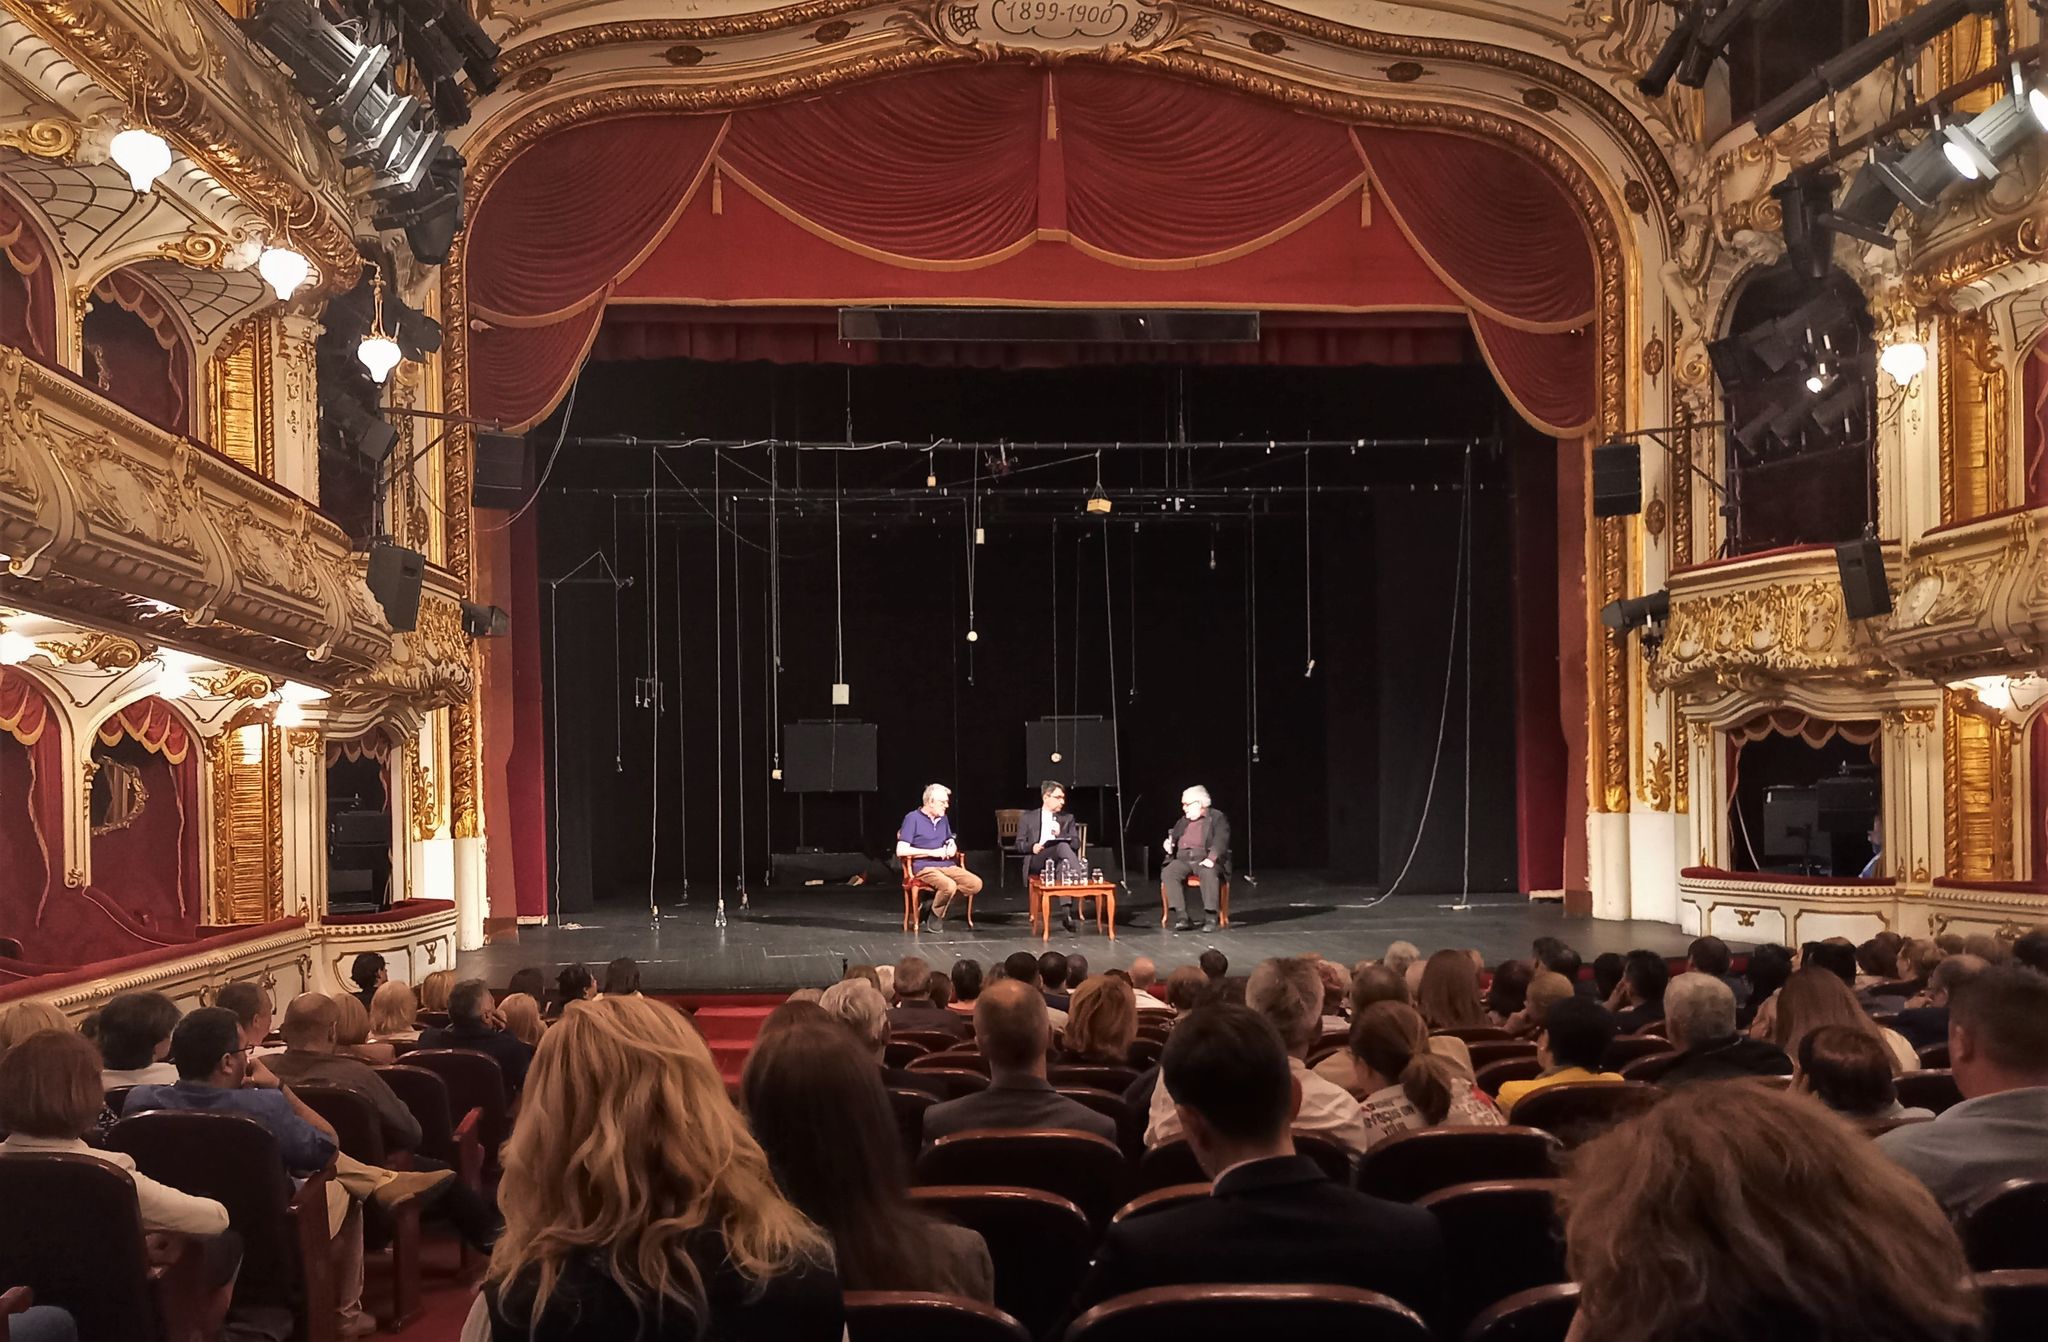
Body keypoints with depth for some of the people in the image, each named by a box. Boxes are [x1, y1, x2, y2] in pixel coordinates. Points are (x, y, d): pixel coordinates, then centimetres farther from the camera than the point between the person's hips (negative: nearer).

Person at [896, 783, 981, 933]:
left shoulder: (943, 819, 18)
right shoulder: (913, 818, -5)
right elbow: (901, 850, -14)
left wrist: (952, 846, 4)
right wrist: (932, 852, -15)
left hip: (947, 865, 7)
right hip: (925, 868, -7)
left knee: (976, 884, -16)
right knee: (949, 886, -36)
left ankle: (933, 906, -9)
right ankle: (935, 916, -7)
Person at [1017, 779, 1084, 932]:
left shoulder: (1068, 819, 25)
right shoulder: (1027, 818, 18)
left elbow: (1076, 844, 14)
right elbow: (1019, 845, 11)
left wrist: (1060, 835, -5)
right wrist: (1032, 847, -12)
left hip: (1058, 861, 2)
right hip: (1036, 862, -2)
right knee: (1062, 846, -36)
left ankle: (1066, 911, -53)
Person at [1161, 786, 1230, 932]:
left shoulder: (1217, 818, 3)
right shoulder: (1183, 821, 23)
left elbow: (1221, 841, -11)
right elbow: (1174, 839, 27)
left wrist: (1211, 859, -29)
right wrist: (1169, 846, 1)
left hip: (1205, 859, -5)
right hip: (1183, 859, 5)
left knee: (1209, 873, -39)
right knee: (1167, 873, -26)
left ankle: (1210, 917, -32)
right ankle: (1184, 917, -29)